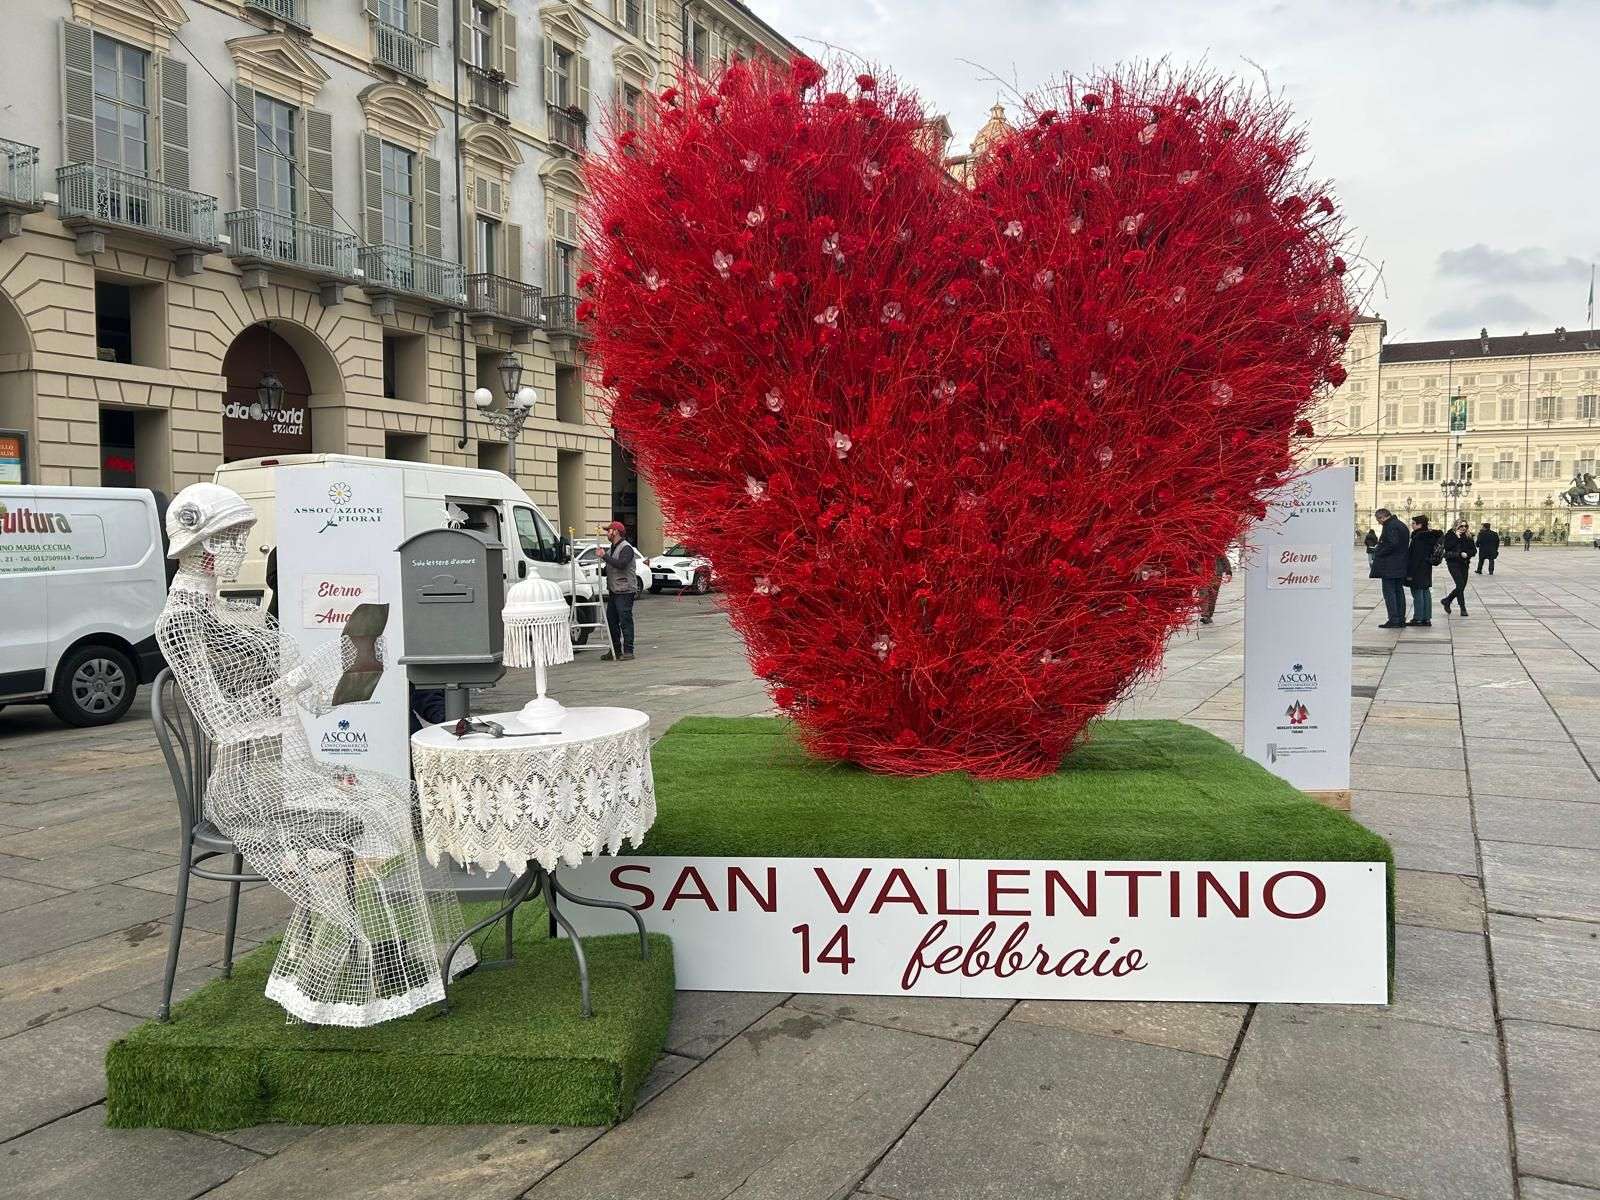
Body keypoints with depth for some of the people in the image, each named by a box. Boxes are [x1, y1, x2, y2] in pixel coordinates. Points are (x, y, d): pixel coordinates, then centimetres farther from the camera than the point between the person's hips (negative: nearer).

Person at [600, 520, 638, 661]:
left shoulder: (626, 548, -11)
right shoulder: (611, 548, 19)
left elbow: (621, 564, -27)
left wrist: (605, 556, -22)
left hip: (625, 591, -10)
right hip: (613, 591, 10)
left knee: (625, 621, -8)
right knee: (611, 621, 10)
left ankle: (628, 651, -5)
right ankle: (615, 650, 18)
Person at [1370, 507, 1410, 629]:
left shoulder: (1390, 526, -14)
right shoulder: (1402, 525, 16)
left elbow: (1392, 544, -25)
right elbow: (1406, 544, 19)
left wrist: (1378, 554, -16)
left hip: (1389, 566, -10)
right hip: (1401, 567, 10)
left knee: (1389, 592, -6)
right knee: (1399, 591, 13)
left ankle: (1394, 620, -8)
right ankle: (1401, 620, 16)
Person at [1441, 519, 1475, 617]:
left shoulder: (1468, 536, 9)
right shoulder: (1450, 535, -3)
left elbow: (1473, 550, 5)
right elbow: (1447, 547, -17)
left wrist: (1466, 554, -14)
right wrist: (1456, 537, -18)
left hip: (1464, 564, 5)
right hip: (1453, 563, -5)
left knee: (1462, 586, 6)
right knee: (1460, 584, -13)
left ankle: (1447, 601, 29)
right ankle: (1463, 608, -6)